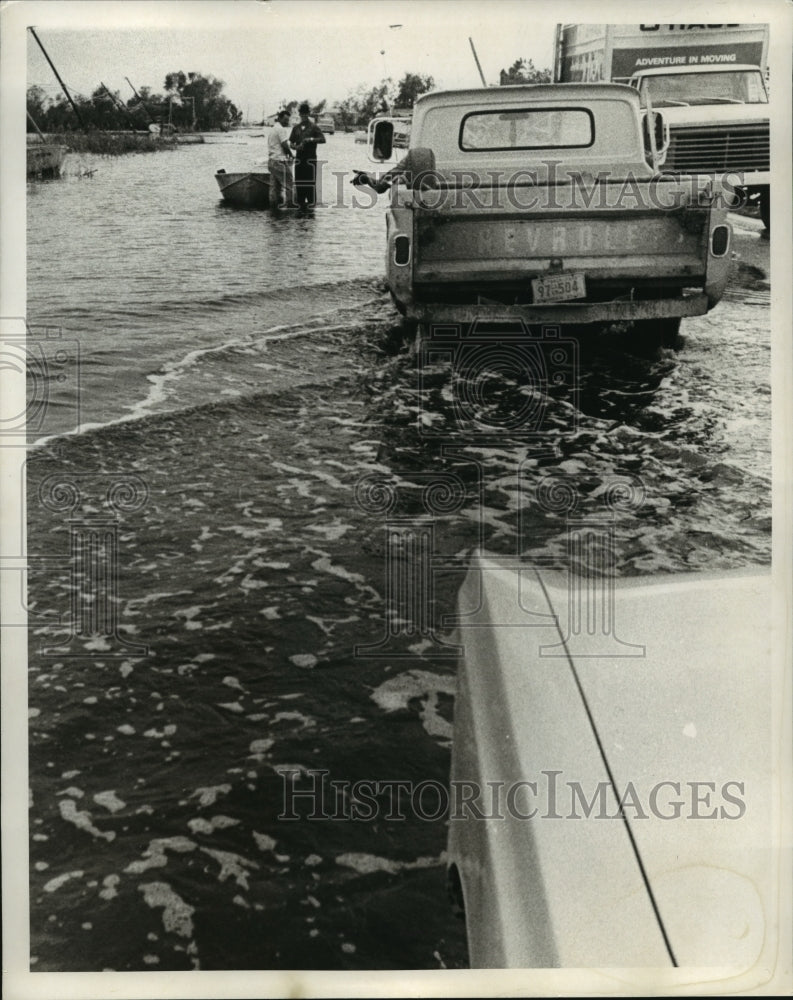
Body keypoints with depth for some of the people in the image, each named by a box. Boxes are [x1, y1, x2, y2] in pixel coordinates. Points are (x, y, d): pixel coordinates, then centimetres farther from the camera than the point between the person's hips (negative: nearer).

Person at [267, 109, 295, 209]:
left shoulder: (272, 129, 20)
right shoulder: (281, 129, -10)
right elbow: (285, 145, -16)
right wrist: (290, 155, 1)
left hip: (271, 160, 9)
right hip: (280, 161, -9)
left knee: (274, 186, 10)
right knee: (288, 184, -6)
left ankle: (273, 204, 9)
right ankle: (290, 204, -8)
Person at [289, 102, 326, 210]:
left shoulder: (314, 126, 0)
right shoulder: (296, 127, 13)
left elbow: (323, 139, -9)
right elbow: (291, 143, 14)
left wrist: (311, 139, -22)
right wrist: (296, 147, -8)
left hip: (310, 158, -4)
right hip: (299, 158, 4)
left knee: (310, 181, -6)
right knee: (299, 182, 4)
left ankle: (311, 203, -3)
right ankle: (301, 203, 12)